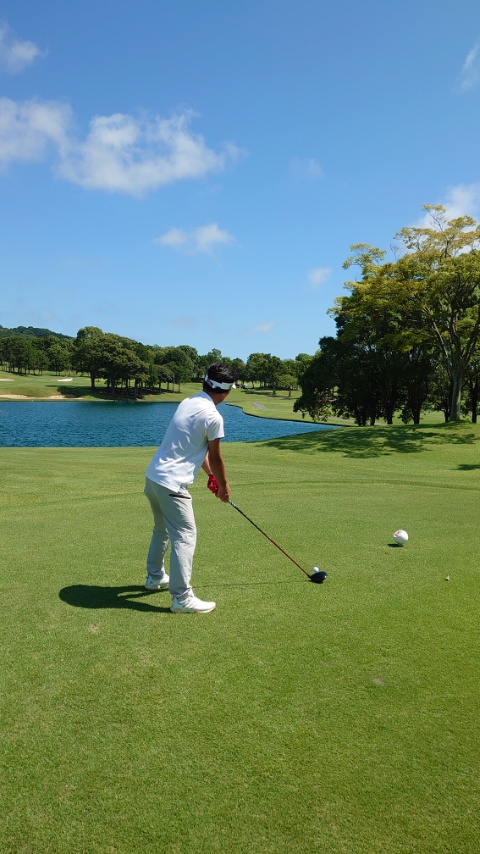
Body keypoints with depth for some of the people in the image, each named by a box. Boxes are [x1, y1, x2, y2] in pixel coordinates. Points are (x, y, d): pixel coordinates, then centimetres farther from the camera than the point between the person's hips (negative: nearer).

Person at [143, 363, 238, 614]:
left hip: (153, 476, 9)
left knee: (162, 529, 25)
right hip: (172, 484, -9)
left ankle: (155, 577, 39)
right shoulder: (213, 417, -15)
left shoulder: (187, 403, 10)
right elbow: (215, 457, -4)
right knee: (185, 537, -3)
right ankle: (182, 598, 0)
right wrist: (223, 485, 12)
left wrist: (210, 476, 19)